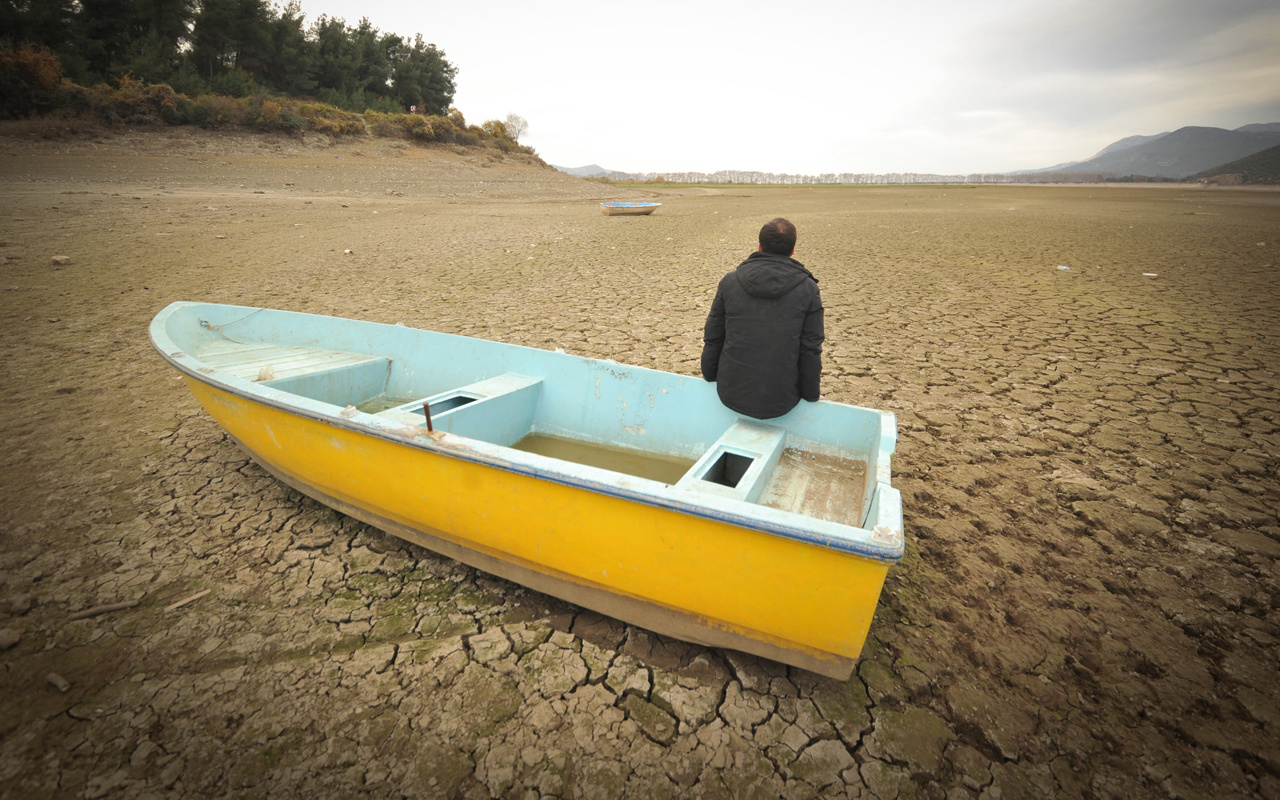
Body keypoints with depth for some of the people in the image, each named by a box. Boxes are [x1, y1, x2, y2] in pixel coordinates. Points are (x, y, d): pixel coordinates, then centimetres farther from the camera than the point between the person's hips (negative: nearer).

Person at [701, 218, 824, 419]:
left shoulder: (730, 281, -2)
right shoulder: (807, 289, -6)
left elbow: (712, 339, 2)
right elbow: (810, 351, -5)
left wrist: (710, 377, 16)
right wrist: (812, 396, 7)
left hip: (730, 395, 2)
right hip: (781, 401, -1)